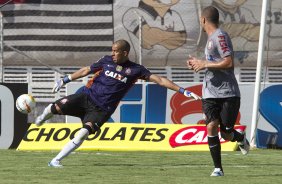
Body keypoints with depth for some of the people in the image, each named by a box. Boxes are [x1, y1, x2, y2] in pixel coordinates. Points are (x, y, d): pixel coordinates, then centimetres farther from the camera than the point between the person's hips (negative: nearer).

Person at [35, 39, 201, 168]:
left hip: (101, 110, -2)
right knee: (56, 107, -17)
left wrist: (183, 91, -10)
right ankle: (44, 116, 22)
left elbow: (159, 80, -4)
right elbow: (86, 71, 16)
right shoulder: (107, 61, 5)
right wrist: (65, 80, 13)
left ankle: (56, 160, -17)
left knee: (84, 133, -25)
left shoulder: (135, 70, -2)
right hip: (86, 97, 2)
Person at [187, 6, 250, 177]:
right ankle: (218, 168, -6)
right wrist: (199, 63, 14)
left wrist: (205, 64, -14)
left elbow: (229, 62, -21)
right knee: (211, 126, -11)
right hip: (210, 94, 7)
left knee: (226, 133, 0)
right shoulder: (212, 38, 17)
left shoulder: (220, 36, -12)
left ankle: (241, 138, 36)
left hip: (228, 93, -7)